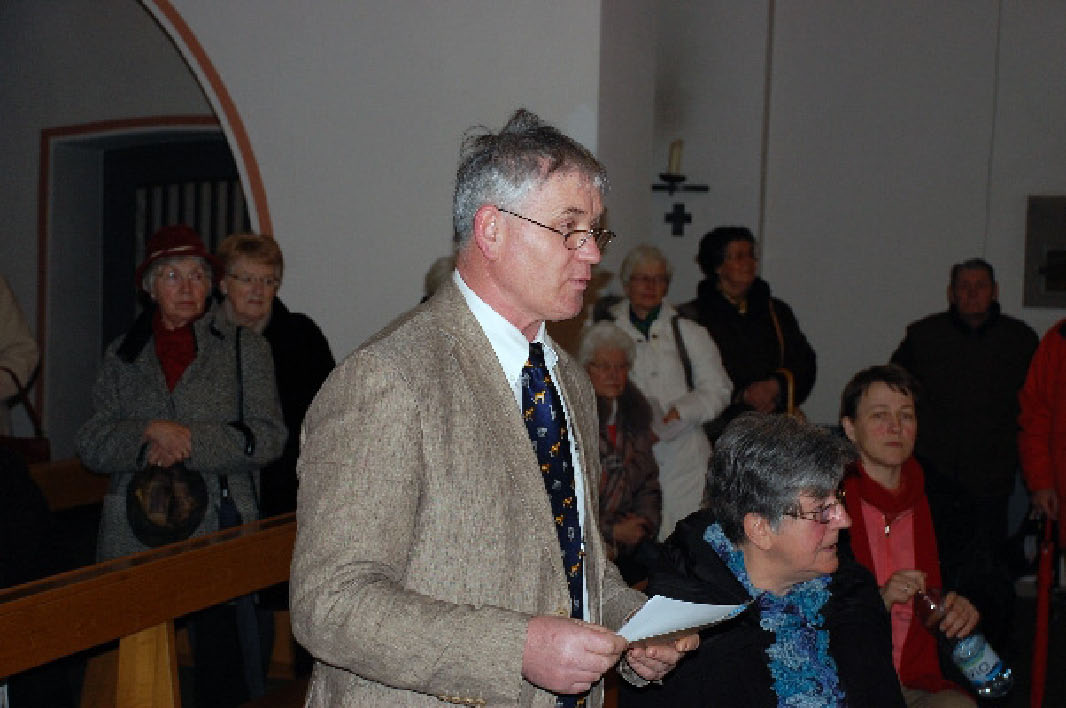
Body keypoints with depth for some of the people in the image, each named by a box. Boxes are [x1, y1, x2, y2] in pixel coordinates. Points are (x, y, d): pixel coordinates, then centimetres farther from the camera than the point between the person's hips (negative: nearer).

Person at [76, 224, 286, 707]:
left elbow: (268, 437, -1)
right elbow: (89, 446, 8)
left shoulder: (245, 348, 9)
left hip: (219, 532, -2)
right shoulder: (122, 355, 15)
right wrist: (150, 432, -10)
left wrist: (189, 440, -11)